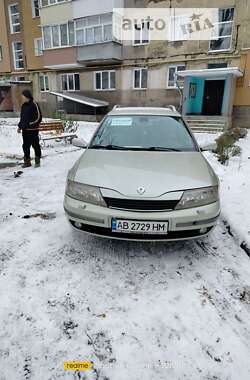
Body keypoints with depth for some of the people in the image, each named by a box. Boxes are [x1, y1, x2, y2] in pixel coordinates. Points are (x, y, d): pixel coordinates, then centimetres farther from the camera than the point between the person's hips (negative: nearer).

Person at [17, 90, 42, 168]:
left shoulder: (34, 104, -8)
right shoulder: (24, 105, 13)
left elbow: (39, 117, -11)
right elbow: (22, 117, 21)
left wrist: (31, 124, -14)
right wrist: (20, 126, 14)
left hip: (33, 130, -7)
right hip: (25, 130, 7)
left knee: (35, 145, 3)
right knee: (25, 146, 10)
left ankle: (37, 161, 16)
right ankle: (27, 161, 20)